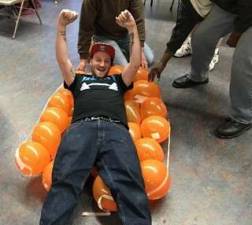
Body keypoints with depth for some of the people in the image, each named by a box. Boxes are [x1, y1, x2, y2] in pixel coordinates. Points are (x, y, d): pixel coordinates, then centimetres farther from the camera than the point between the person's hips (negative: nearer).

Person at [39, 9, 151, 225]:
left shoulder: (117, 80, 38)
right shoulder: (79, 80, 36)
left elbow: (136, 63, 25)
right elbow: (62, 60, 23)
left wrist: (133, 29, 18)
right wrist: (61, 28, 13)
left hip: (116, 129, 1)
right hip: (82, 128, 0)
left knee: (130, 185, -27)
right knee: (64, 182, -28)